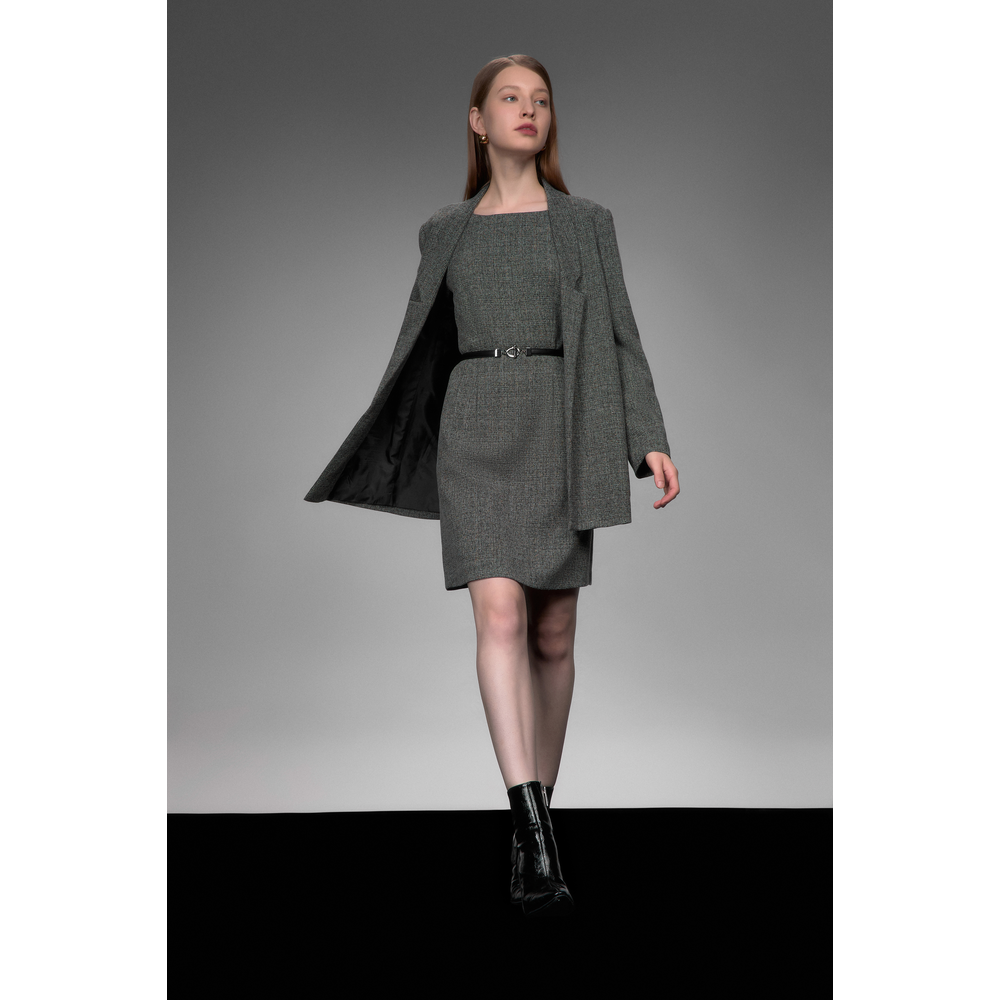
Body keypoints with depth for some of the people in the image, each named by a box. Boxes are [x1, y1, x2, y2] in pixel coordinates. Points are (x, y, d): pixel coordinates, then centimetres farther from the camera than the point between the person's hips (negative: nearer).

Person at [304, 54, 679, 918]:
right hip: (475, 431, 0)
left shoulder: (587, 223, 9)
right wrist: (376, 461, 18)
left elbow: (619, 338, 5)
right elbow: (420, 352, 18)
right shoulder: (446, 232, 13)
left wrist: (650, 441, -6)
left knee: (553, 633, 3)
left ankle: (535, 819, 18)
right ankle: (535, 835, -23)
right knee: (499, 614, -17)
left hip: (560, 429, 0)